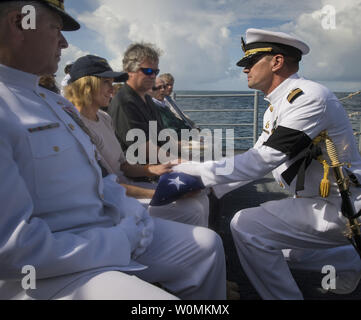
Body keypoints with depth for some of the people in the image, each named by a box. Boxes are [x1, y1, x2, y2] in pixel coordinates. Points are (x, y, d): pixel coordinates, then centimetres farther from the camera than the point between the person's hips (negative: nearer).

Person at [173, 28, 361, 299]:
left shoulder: (309, 97, -21)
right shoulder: (277, 107, 10)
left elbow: (261, 161, -26)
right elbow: (256, 160, 11)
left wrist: (196, 170, -21)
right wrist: (202, 182, 1)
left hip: (336, 207, -10)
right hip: (316, 199, 10)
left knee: (246, 226, -18)